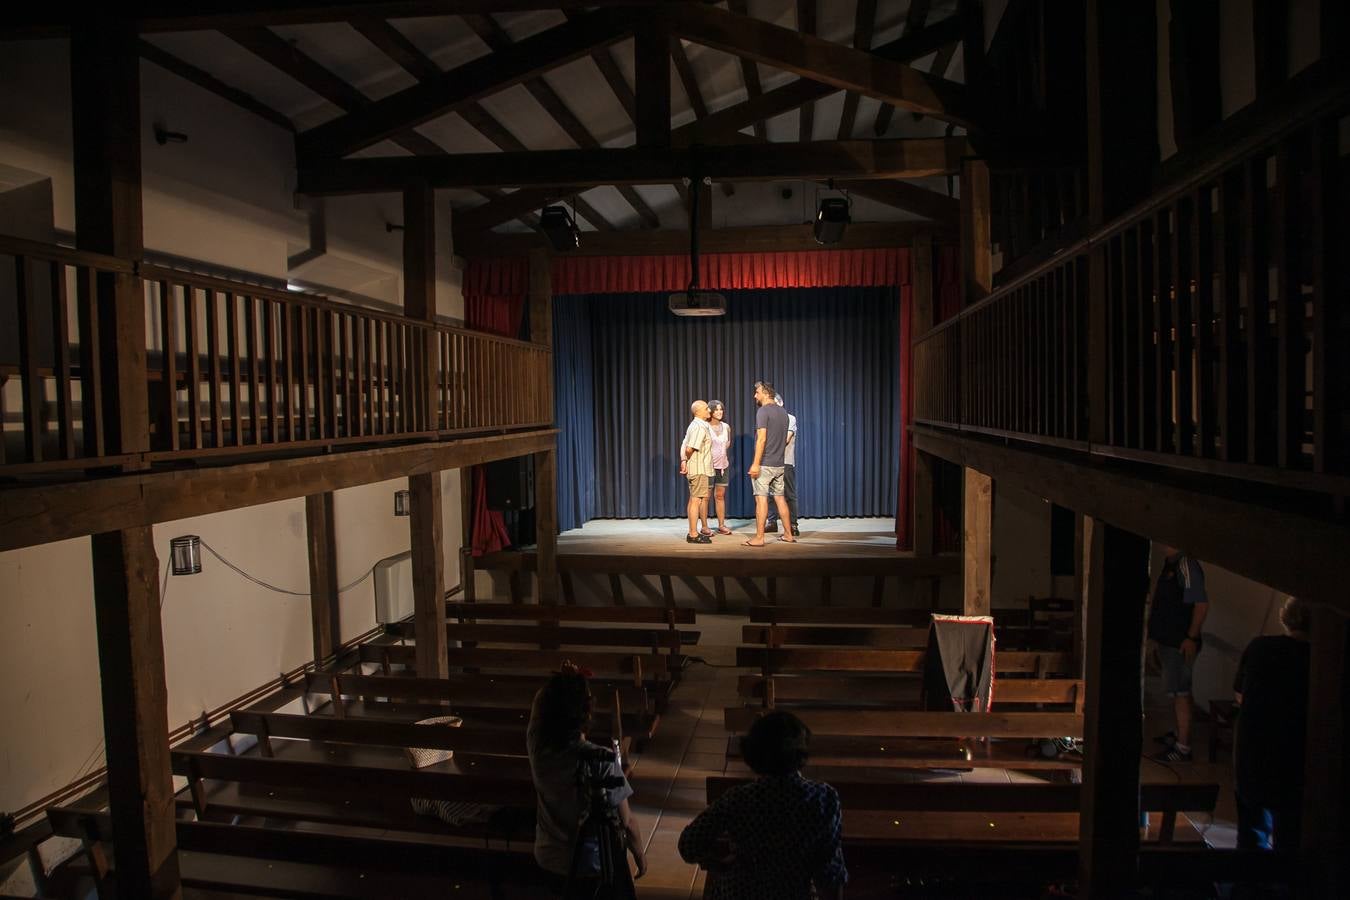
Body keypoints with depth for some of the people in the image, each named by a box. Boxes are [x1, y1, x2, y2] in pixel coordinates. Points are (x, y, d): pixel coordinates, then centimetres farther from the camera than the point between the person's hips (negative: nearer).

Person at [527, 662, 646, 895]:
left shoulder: (536, 745, -18)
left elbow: (540, 703, 4)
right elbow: (627, 822, -19)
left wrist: (563, 681, -9)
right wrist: (640, 855, -3)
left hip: (547, 858, 4)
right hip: (592, 865, -4)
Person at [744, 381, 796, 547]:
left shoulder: (763, 411, -11)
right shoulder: (783, 412, 12)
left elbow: (762, 438, -19)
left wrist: (756, 463, -19)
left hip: (764, 464, -8)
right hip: (779, 464, 8)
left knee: (761, 499, -6)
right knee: (780, 497, 13)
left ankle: (759, 538, -5)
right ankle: (788, 535, 16)